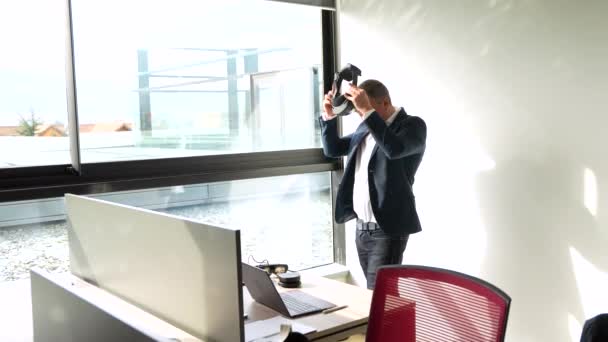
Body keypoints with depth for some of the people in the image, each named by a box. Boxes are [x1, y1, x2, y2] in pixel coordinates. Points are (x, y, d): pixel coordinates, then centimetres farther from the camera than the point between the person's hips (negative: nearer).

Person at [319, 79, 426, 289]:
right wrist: (329, 116, 1)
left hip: (387, 230, -7)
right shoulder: (365, 128, 13)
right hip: (362, 227, 8)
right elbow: (332, 150, 16)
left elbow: (395, 149, -30)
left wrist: (367, 111, -29)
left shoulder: (412, 124, -9)